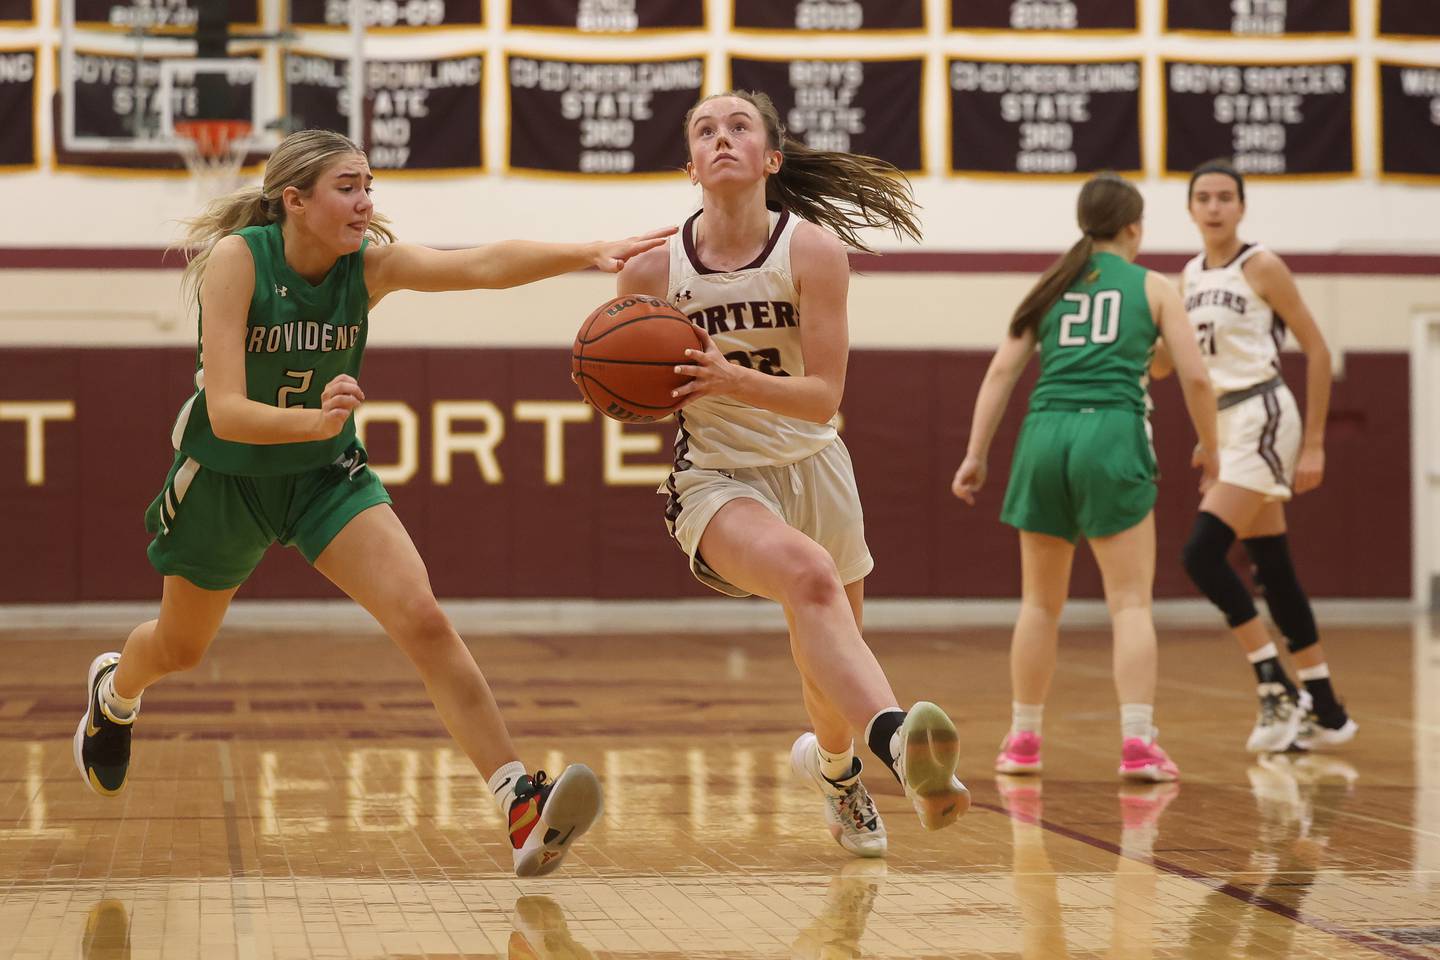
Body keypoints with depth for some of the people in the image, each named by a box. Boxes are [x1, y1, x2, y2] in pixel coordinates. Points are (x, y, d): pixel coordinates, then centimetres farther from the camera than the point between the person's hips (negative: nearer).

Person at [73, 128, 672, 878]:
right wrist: (315, 421, -51)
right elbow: (226, 412, -33)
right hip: (226, 475, -1)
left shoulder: (371, 263, -17)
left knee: (423, 621, -20)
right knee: (178, 649, 20)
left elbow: (483, 265, -35)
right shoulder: (237, 259, -25)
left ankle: (521, 808, -25)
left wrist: (589, 254, -52)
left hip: (326, 474, 2)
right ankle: (114, 689, 58)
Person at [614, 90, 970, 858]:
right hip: (716, 479, -2)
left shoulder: (813, 250, -12)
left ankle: (833, 765, 53)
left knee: (830, 671, 17)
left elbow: (823, 395, -15)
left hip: (812, 469, 2)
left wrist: (731, 380, -31)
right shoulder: (653, 269, -10)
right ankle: (894, 738, -56)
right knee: (808, 574, -36)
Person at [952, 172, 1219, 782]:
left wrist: (975, 455, 11)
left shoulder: (1052, 286, 19)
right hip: (1113, 435, -3)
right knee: (1130, 603, -1)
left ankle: (1024, 740, 20)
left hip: (1045, 434, 3)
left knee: (1040, 602, 14)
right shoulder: (1152, 287, 12)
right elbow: (1195, 377, 4)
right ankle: (1138, 743, -11)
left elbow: (1002, 370, 11)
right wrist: (1208, 449, 18)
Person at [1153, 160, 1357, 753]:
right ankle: (1326, 712, 15)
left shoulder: (1261, 267, -8)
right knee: (1271, 570, 8)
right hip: (1226, 426, 8)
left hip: (1262, 420, -8)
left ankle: (1278, 690, -10)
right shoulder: (1191, 276, 12)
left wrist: (1314, 445, -10)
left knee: (1202, 554, -18)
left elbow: (1317, 350, -8)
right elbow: (1160, 363, 21)